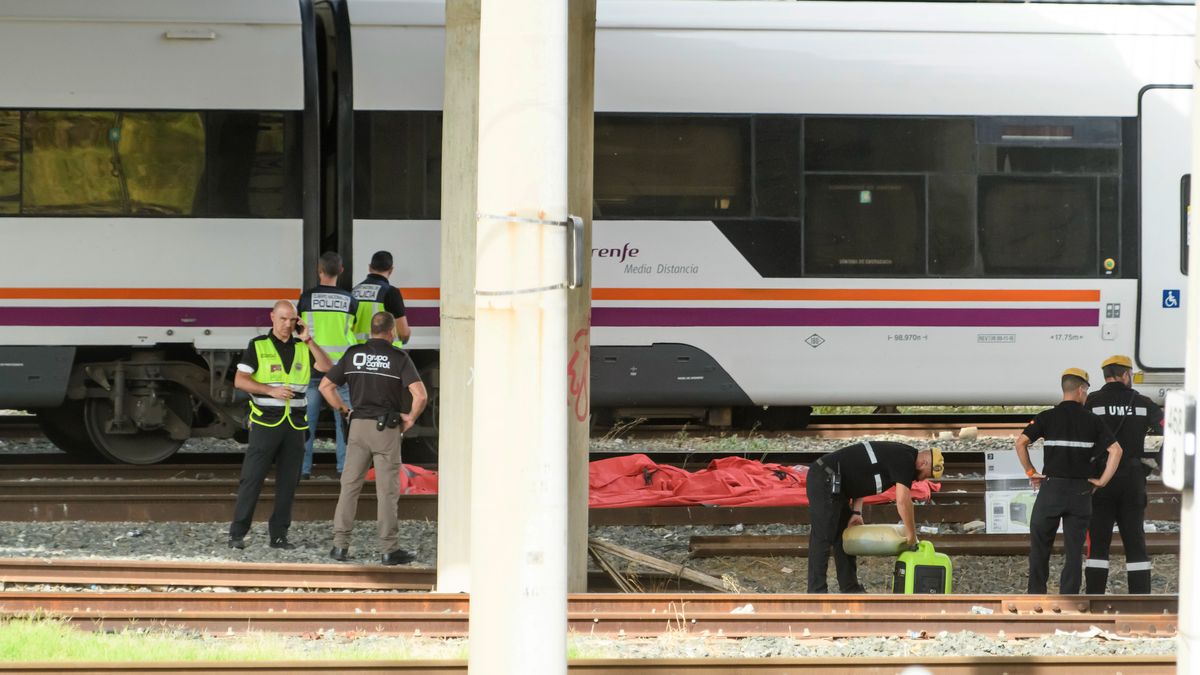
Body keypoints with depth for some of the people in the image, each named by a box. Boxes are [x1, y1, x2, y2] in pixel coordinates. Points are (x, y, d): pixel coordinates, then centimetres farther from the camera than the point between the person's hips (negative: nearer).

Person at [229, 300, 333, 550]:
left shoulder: (303, 347, 10)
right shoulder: (258, 346, -1)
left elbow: (328, 369, -2)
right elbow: (240, 380, -6)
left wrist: (309, 340, -8)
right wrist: (272, 391, -18)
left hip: (295, 424, 4)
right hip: (266, 423, -4)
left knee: (288, 481, 4)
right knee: (252, 478, -6)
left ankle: (279, 535, 9)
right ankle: (237, 533, -3)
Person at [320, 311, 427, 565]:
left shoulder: (353, 354, 5)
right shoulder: (398, 357, -6)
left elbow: (325, 386, 8)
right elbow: (420, 394, -17)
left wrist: (344, 410, 15)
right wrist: (411, 418, -1)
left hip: (358, 426, 3)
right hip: (386, 429, -3)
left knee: (349, 486, 8)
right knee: (387, 491, 1)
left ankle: (340, 544, 5)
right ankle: (389, 549, 1)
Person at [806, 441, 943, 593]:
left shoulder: (899, 455, 16)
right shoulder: (905, 460, -15)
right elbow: (903, 501, -21)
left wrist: (856, 512, 10)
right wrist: (911, 535, -10)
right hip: (825, 480, -11)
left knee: (843, 538, 14)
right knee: (822, 538, -8)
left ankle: (850, 588, 19)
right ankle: (817, 591, -7)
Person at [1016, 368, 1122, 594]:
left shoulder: (1048, 417, 0)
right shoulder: (1092, 421, 2)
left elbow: (1021, 442, -9)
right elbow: (1115, 450, -5)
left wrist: (1030, 472, 1)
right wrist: (1103, 481, 1)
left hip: (1052, 486, -1)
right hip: (1080, 490, 1)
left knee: (1040, 542, 11)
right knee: (1074, 548, 5)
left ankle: (1036, 594, 10)